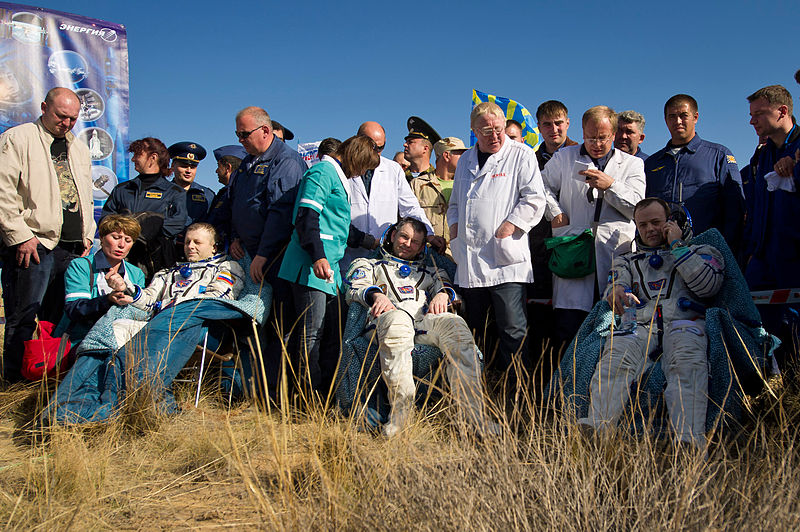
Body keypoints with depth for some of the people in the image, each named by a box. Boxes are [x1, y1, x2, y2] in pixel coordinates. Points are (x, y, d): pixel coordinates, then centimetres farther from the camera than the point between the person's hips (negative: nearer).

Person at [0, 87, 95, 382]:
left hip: (73, 248, 6)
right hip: (33, 245, -6)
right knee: (24, 317, -4)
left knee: (61, 319, 7)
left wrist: (87, 235, 16)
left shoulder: (79, 148, 22)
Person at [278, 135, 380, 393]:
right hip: (312, 265, -10)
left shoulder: (337, 177, 26)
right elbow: (306, 216, -15)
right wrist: (318, 256, -26)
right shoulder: (323, 171, -4)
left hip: (328, 265, 10)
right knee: (312, 332, -10)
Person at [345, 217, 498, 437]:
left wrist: (443, 294, -4)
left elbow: (445, 285, 21)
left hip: (426, 318, 2)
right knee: (396, 320, -41)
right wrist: (376, 294, -8)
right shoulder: (368, 265, 33)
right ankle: (402, 409, -41)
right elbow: (354, 288, 14)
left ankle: (473, 411, -40)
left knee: (455, 325, -33)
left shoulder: (428, 271, 39)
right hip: (390, 316, -2)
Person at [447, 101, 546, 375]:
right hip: (470, 260, 6)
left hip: (505, 260, -6)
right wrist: (454, 224, 11)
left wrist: (509, 226, -13)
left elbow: (534, 198, -6)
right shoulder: (466, 160, 19)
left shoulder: (521, 155, 2)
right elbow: (455, 202, 29)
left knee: (513, 330, -7)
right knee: (473, 329, 12)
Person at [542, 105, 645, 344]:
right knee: (568, 326, -9)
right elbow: (543, 185, 20)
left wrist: (610, 185, -7)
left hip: (615, 252, 0)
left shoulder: (632, 164, 16)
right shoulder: (564, 158, 17)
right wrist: (555, 212, 4)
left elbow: (639, 207, 6)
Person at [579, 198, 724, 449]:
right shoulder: (628, 260, 33)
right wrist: (616, 291, -15)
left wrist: (677, 246, 7)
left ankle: (690, 443, -54)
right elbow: (616, 282, 11)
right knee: (615, 358, -34)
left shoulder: (700, 251, 26)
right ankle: (595, 430, -52)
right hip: (640, 324, 2)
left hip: (684, 322, -1)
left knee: (687, 365, -37)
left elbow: (708, 286, 4)